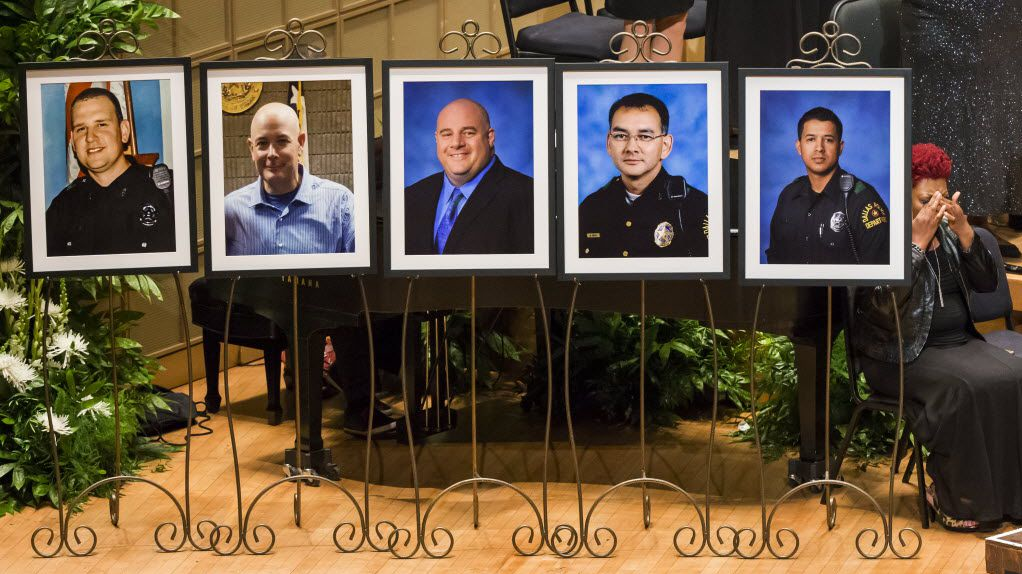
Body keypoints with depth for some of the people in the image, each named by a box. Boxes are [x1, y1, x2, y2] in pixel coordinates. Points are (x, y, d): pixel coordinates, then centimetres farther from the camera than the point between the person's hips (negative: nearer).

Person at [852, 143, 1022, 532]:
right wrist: (918, 241, -23)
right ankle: (956, 499, -16)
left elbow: (987, 283, 2)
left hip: (960, 341, 6)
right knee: (968, 388, -31)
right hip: (902, 354, -6)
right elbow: (887, 308, -23)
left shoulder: (948, 233, 11)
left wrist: (965, 232, -12)